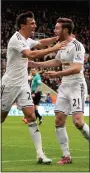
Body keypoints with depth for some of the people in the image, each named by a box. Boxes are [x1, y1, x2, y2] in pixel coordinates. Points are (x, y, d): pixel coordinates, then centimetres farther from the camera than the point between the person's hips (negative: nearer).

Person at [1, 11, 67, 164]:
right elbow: (31, 54, -32)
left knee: (31, 116, -5)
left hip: (23, 84, 7)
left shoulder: (27, 40, 8)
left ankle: (40, 154, -10)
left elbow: (40, 43, 27)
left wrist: (57, 38, 12)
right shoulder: (16, 39, -18)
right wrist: (53, 49, -31)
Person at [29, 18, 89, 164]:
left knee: (78, 121, -19)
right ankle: (67, 156, 7)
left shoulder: (76, 46, -16)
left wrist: (57, 74, -35)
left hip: (76, 86, -8)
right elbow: (56, 62, 28)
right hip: (64, 86, 8)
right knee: (59, 121, 1)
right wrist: (35, 64, 27)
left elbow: (77, 68, -27)